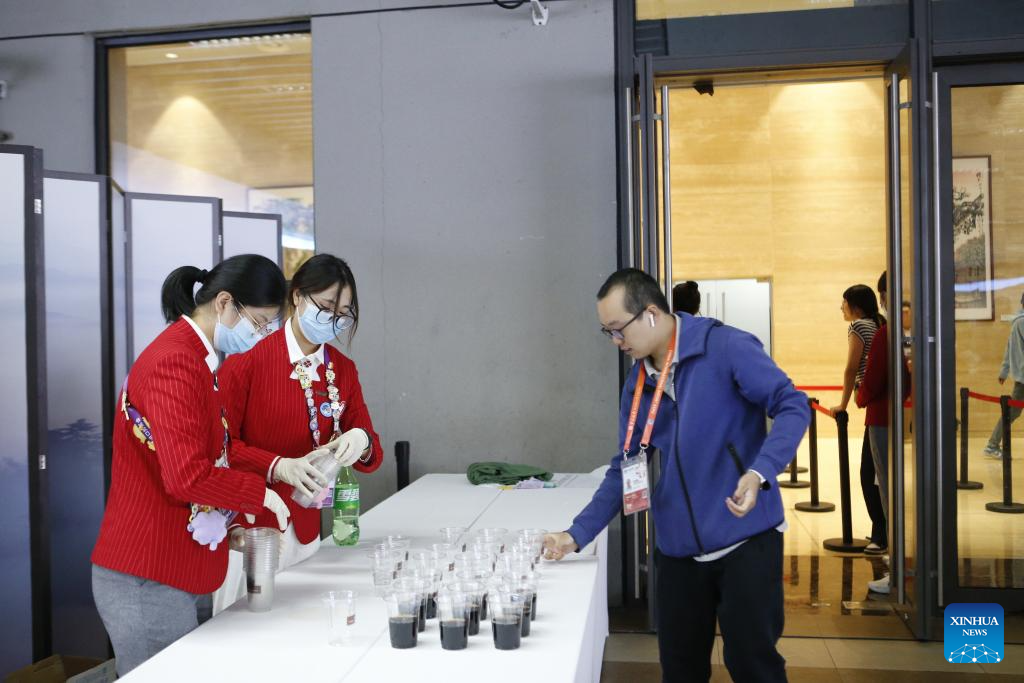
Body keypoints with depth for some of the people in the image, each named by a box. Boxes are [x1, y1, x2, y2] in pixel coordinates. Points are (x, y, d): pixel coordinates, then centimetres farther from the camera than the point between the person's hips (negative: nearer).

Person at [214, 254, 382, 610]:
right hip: (247, 529, -4)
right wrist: (278, 466, -26)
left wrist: (361, 442, -17)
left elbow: (373, 455, 7)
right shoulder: (249, 358, -10)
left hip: (305, 530, 4)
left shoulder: (343, 369, 6)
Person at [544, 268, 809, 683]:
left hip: (746, 541, -6)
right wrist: (577, 534, 3)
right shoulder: (638, 383, 8)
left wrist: (758, 473, -32)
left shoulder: (725, 347, -12)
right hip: (677, 550, 6)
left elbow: (792, 407, -16)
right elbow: (626, 469, 11)